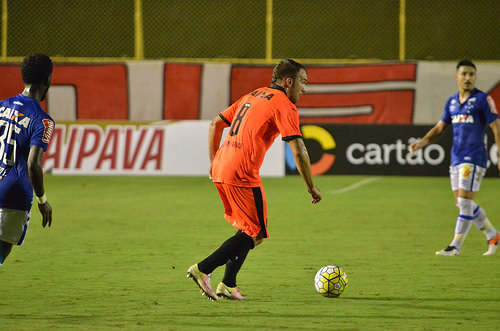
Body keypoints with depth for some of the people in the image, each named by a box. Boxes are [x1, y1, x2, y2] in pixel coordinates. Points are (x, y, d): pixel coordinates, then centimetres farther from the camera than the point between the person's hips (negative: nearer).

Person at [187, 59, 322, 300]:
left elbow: (215, 124, 24)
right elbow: (298, 151, -12)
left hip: (220, 171, 9)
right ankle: (202, 269, -6)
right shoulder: (284, 105, -5)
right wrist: (311, 187, -4)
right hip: (242, 176, -9)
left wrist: (213, 162, 26)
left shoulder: (252, 97, 21)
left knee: (247, 228, 19)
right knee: (255, 234, -1)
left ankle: (228, 285, 15)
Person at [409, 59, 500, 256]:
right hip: (456, 158, 7)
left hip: (474, 158, -7)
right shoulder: (452, 102, 14)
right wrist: (421, 143, 4)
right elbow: (440, 128, 19)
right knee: (462, 204, 9)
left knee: (465, 202, -10)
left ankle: (456, 246, -5)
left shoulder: (482, 99, -5)